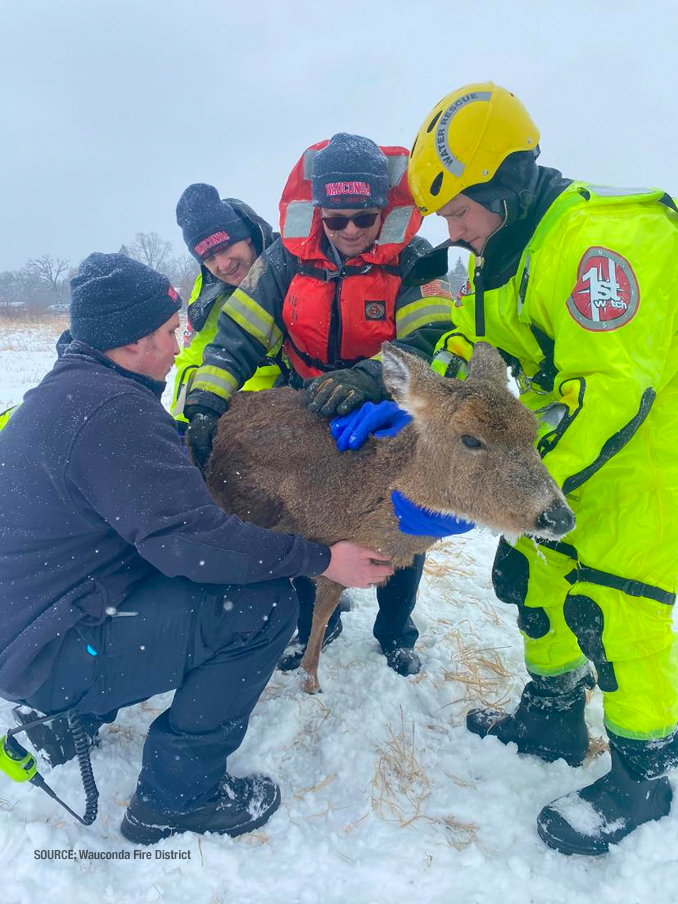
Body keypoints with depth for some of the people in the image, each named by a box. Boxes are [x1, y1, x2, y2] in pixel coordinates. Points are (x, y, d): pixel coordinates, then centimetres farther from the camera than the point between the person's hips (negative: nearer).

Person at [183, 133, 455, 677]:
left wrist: (369, 376, -46)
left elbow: (431, 340, -28)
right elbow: (238, 335, -12)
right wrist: (206, 404, -26)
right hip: (310, 414, 2)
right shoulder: (288, 257, -10)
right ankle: (315, 623, 32)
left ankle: (396, 632, 31)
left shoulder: (412, 260, -16)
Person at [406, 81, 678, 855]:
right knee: (531, 567, 11)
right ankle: (552, 717, 30)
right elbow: (463, 347, 4)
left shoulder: (599, 241, -26)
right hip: (576, 430, 9)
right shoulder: (502, 252, 5)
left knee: (612, 600, -9)